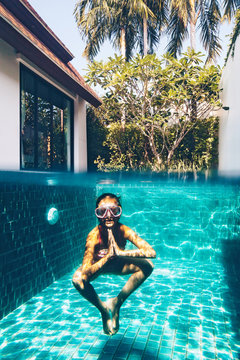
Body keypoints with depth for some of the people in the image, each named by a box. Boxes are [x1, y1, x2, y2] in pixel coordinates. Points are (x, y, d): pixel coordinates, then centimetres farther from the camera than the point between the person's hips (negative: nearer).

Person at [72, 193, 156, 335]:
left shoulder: (124, 231, -29)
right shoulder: (94, 235, -34)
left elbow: (152, 252, -39)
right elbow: (86, 272, -39)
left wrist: (121, 252, -48)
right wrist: (107, 257, -50)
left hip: (117, 265, 2)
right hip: (97, 266, -1)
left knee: (147, 266, -21)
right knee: (77, 279, -31)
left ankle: (117, 302, -2)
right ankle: (103, 309, 0)